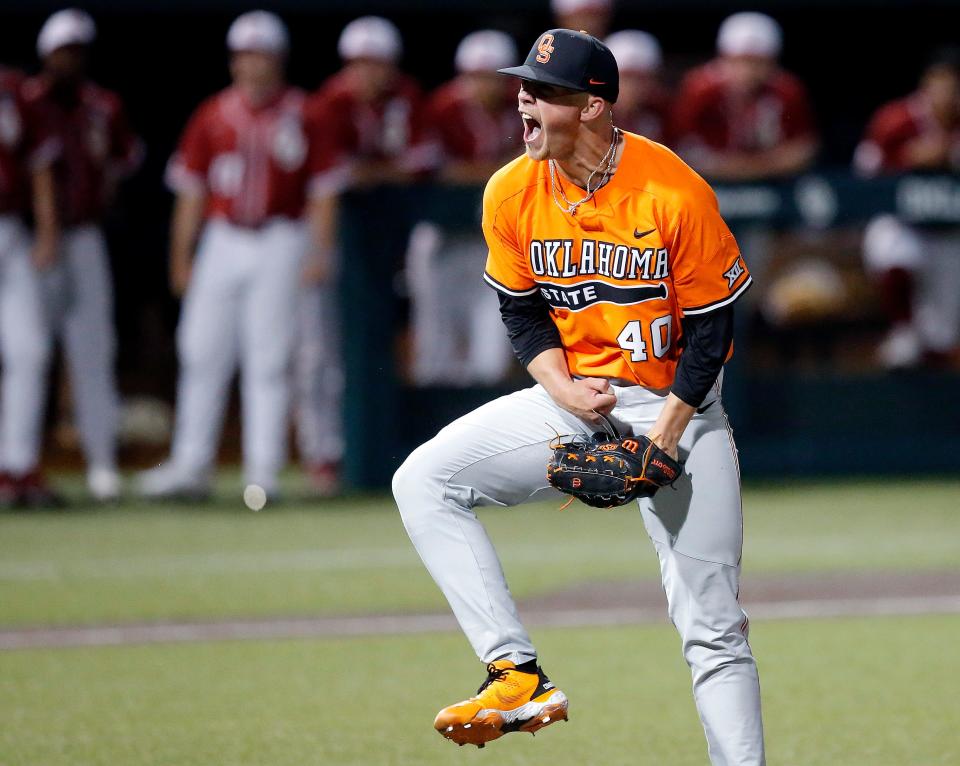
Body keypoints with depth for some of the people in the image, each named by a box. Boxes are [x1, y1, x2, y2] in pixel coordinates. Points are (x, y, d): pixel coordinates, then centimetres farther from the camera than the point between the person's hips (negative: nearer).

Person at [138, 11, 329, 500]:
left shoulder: (301, 115, -1)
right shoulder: (212, 117, 6)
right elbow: (191, 191, 10)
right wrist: (181, 258, 6)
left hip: (280, 243, -3)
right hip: (222, 240, 3)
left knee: (268, 357, -2)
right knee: (203, 352, 3)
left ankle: (263, 470, 3)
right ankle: (191, 465, 9)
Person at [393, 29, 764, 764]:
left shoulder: (676, 193, -18)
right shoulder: (511, 194, -5)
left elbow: (711, 326, -11)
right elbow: (523, 313, 7)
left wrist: (662, 440, -18)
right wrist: (561, 388, -12)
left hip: (675, 405, -4)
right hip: (574, 397, 4)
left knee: (713, 629, -6)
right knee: (424, 481, -15)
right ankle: (518, 675, -20)